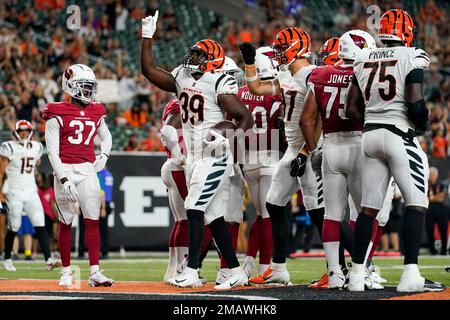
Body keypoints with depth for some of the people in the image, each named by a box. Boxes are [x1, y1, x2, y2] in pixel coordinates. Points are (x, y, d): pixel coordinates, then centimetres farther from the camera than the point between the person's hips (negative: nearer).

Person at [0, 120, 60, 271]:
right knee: (13, 229, 2)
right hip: (15, 193, -4)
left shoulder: (36, 147, 7)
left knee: (40, 227, -7)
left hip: (31, 192, 4)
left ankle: (48, 260, -13)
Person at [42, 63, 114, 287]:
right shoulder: (57, 114, -6)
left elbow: (106, 137, 29)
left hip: (88, 170, 4)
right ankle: (66, 271, 14)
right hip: (65, 170, -3)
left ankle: (95, 272, -6)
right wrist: (64, 180, -17)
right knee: (66, 223, 4)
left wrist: (104, 154, 7)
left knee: (92, 221, -4)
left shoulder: (95, 113, 9)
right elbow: (52, 152, -9)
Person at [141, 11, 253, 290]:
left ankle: (192, 272, -16)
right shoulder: (182, 78, 10)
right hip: (193, 156, 8)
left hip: (214, 156, -7)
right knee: (214, 217, 7)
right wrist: (147, 38, 9)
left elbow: (246, 118, -13)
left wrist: (230, 139, -28)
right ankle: (237, 272, 13)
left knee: (195, 208, -15)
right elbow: (149, 70, 14)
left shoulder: (219, 84, -12)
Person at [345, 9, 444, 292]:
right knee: (417, 204, -4)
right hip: (401, 135, -6)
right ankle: (410, 274, -14)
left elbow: (352, 109, 10)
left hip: (370, 134, 6)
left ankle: (357, 274, 10)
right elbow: (415, 104, -15)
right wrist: (422, 125, 4)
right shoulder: (412, 58, -7)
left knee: (369, 207, 10)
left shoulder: (364, 60, 11)